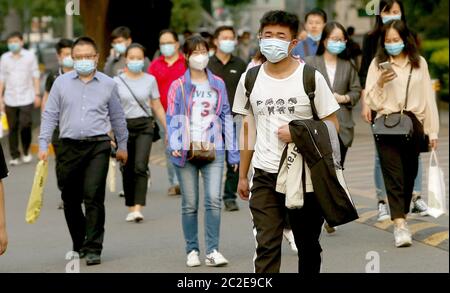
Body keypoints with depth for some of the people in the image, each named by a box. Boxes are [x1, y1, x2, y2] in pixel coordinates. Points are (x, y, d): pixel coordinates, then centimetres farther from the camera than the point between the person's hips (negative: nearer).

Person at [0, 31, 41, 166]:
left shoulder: (30, 56, 4)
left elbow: (35, 75, 7)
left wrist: (37, 94, 1)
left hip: (26, 98, -2)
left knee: (25, 126, -12)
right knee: (12, 128, 2)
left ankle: (26, 152, 9)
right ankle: (14, 156, 9)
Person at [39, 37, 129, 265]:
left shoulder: (108, 84, 7)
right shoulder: (61, 83, 7)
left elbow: (117, 117, 16)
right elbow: (50, 115, 7)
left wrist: (122, 145, 19)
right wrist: (43, 145, 0)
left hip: (98, 146, -2)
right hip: (69, 146, 2)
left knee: (93, 197, -12)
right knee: (70, 199, 9)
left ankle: (93, 248, -7)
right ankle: (78, 245, 26)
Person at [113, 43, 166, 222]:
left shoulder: (150, 80, 4)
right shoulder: (117, 81, 2)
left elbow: (157, 107, 9)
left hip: (144, 126, -1)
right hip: (124, 126, 1)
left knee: (140, 167, -14)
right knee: (127, 170, 6)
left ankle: (138, 208, -18)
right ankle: (131, 208, 18)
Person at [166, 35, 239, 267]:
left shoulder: (218, 85, 10)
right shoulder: (178, 86, 3)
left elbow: (226, 118, 11)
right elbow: (172, 119, -2)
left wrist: (233, 153, 8)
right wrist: (174, 145, -18)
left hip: (213, 150, 1)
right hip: (187, 151, -1)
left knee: (214, 200, -11)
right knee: (190, 204, 5)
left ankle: (212, 251, -8)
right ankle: (192, 251, 14)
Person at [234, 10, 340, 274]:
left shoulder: (311, 78, -4)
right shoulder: (250, 79, 5)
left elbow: (333, 125, -2)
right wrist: (242, 175, 14)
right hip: (265, 175, 1)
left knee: (308, 245, 11)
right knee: (267, 246, -6)